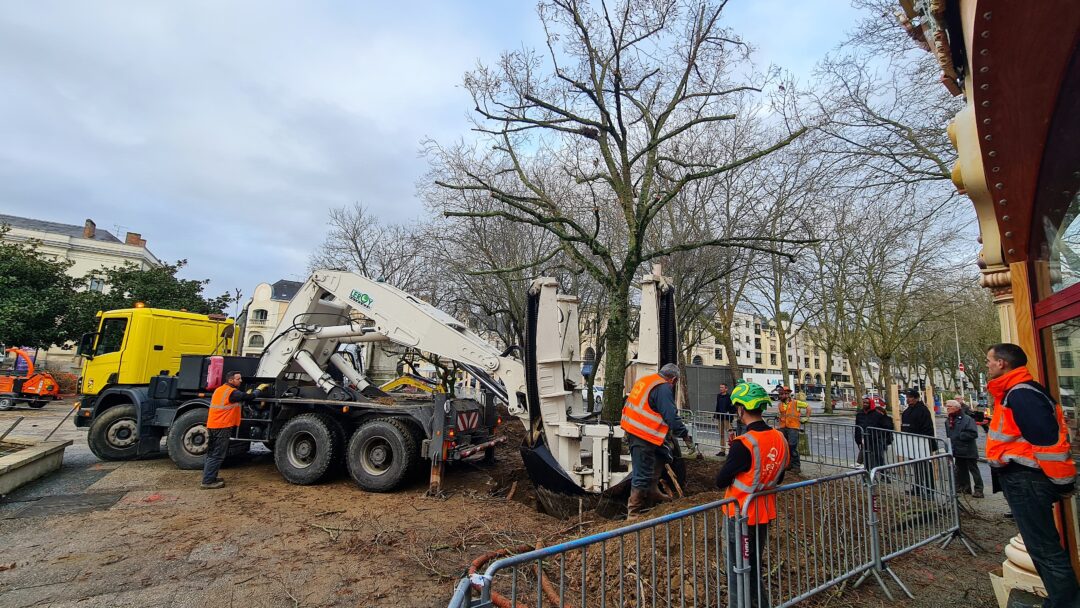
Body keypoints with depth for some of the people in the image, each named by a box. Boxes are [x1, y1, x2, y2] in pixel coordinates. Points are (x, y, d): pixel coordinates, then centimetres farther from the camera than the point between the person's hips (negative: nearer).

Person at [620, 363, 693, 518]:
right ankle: (633, 512, 7)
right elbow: (671, 415, -17)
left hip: (632, 429, 10)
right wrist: (685, 435, -5)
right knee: (642, 474, -2)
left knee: (660, 457, 24)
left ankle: (652, 492, 34)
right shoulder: (663, 388, -13)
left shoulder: (645, 380, 15)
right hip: (643, 435, -10)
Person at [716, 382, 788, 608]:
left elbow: (721, 481, -18)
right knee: (754, 565, 25)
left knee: (738, 571, 9)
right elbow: (778, 478, 9)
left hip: (742, 515, -7)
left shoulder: (743, 444, -27)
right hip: (766, 513, 7)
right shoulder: (779, 438, -5)